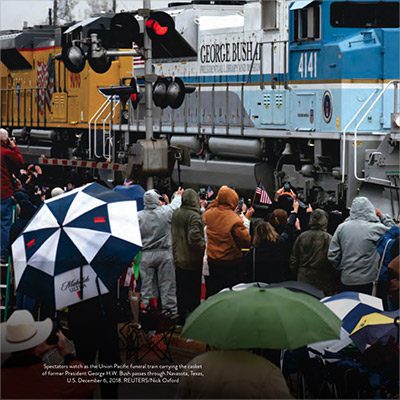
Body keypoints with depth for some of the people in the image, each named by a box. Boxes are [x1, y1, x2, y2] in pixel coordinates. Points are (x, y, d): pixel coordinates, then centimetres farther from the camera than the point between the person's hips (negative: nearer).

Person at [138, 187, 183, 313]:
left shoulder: (138, 216, -9)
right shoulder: (165, 212, -9)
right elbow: (175, 204, 12)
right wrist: (178, 195, 31)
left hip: (146, 255, 1)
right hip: (164, 253, -1)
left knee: (147, 284, 8)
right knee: (167, 284, 7)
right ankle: (170, 309, 11)